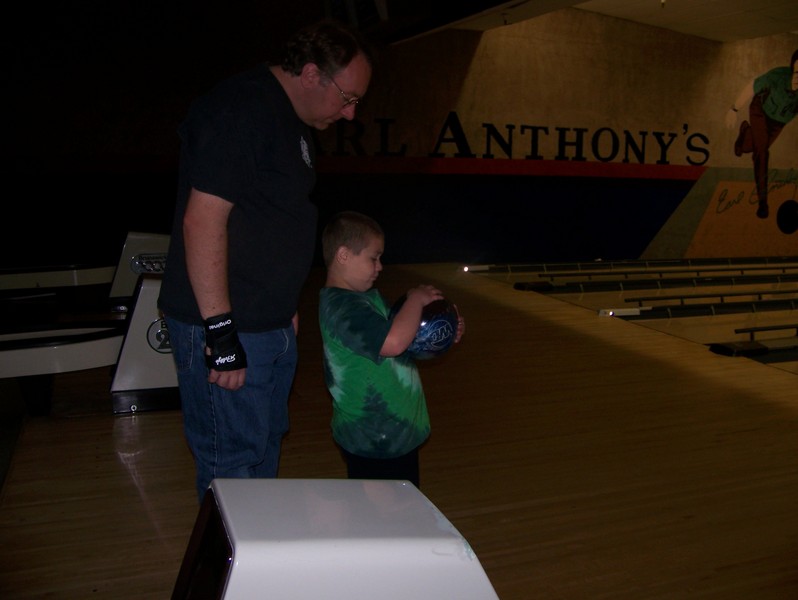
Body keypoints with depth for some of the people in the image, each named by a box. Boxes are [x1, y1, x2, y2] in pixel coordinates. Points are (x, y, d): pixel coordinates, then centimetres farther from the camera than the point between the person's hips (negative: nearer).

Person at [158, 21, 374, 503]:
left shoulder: (292, 122, 14)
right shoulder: (240, 110, -17)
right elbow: (202, 220, -23)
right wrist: (220, 331, -25)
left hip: (272, 325, 10)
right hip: (227, 328, -10)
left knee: (266, 453, 20)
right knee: (233, 467, -1)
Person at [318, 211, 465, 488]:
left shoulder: (369, 296, 12)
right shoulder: (341, 307, -22)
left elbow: (403, 339, 24)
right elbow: (393, 341, -35)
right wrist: (416, 299, -19)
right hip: (374, 443, -10)